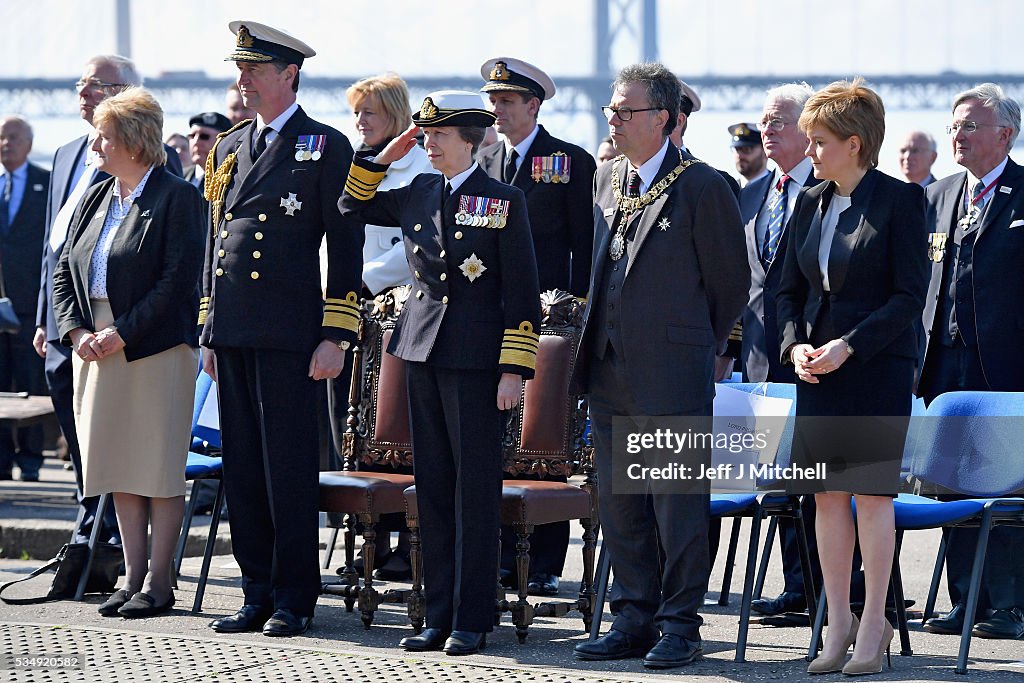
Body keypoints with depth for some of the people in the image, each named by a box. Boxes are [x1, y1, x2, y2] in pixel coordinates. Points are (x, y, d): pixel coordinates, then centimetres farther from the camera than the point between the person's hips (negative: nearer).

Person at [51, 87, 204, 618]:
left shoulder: (176, 198, -8)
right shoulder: (96, 199, 14)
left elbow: (178, 279, -14)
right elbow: (65, 270, 15)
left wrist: (123, 335, -17)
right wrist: (76, 331, -2)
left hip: (156, 349, -7)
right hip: (97, 350, 7)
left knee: (159, 465, -3)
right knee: (120, 466, 9)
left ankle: (158, 581, 1)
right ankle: (132, 575, 14)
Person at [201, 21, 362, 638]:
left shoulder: (328, 147, -2)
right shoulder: (230, 147, 17)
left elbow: (347, 246, -5)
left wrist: (336, 337, -11)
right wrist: (209, 331, 16)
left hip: (289, 334, -6)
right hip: (233, 332, 6)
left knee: (289, 469, -4)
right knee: (243, 467, 8)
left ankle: (295, 599, 2)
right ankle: (258, 595, 14)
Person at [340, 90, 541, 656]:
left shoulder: (505, 201, -5)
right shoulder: (418, 194, 10)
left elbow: (522, 295, -6)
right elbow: (353, 206, 23)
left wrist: (514, 370, -11)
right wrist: (384, 158, 8)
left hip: (476, 359, -6)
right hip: (423, 351, 6)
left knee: (475, 487, -2)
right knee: (433, 486, 8)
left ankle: (471, 620, 2)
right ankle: (439, 614, 13)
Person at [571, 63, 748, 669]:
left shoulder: (704, 187, -8)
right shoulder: (607, 179, 13)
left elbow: (731, 284, -2)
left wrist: (697, 349, 6)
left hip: (673, 375, -7)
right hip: (611, 373, 7)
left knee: (678, 505, -2)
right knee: (619, 504, 10)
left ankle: (680, 626, 4)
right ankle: (635, 619, 18)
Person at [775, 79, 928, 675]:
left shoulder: (899, 200, -8)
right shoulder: (810, 204, 11)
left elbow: (910, 294, -11)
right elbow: (790, 288, 15)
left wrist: (850, 344, -19)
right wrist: (795, 344, -3)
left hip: (878, 365, -6)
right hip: (819, 370, 6)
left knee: (872, 492, -3)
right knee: (827, 494, 4)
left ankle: (874, 623, 5)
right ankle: (838, 622, 11)